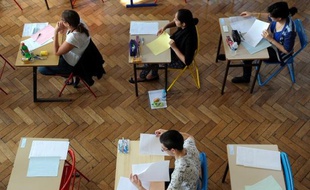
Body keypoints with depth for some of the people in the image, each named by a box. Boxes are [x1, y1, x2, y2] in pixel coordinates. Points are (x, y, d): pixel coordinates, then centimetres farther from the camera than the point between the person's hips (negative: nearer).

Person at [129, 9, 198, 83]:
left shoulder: (189, 39, -39)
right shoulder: (187, 24, -18)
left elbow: (187, 61, -32)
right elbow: (175, 23, 7)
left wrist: (174, 47, -31)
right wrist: (165, 27, -9)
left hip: (179, 61, -8)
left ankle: (142, 77, 30)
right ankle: (153, 74, 31)